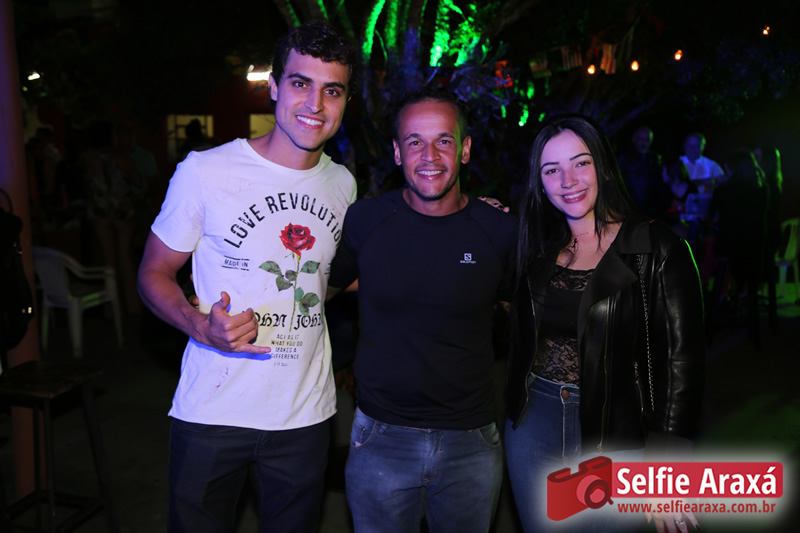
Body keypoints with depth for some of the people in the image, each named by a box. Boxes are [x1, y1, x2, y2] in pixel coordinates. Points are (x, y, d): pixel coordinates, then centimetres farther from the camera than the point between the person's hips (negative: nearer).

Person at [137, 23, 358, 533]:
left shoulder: (343, 184, 3)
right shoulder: (205, 171, -11)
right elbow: (154, 272, -4)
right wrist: (201, 325, -22)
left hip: (306, 413, 4)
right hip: (212, 411, -3)